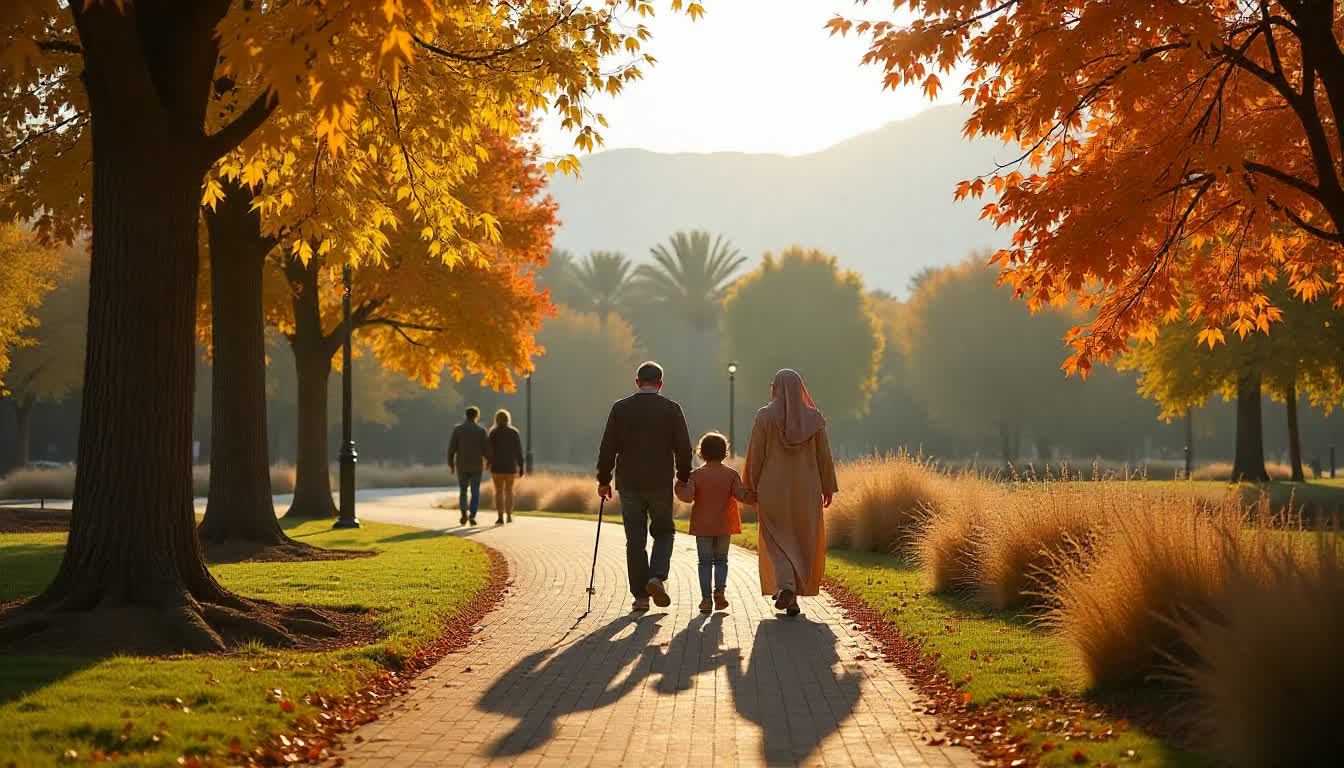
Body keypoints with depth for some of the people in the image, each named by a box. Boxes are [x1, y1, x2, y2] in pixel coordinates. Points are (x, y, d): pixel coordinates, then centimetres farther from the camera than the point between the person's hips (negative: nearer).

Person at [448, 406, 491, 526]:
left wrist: (450, 464, 5)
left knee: (463, 491, 18)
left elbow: (451, 448, -6)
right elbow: (486, 449, -6)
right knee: (475, 492, 6)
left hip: (462, 465, 1)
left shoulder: (457, 429, -4)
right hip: (476, 466, -1)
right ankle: (472, 516, -9)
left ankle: (464, 514, 5)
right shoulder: (481, 430, -5)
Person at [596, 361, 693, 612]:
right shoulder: (672, 409, -2)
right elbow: (684, 448, -3)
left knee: (635, 540, 7)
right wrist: (683, 478, 10)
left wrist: (603, 480, 7)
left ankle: (641, 596, 6)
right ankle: (657, 577, -7)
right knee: (664, 532, 16)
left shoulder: (620, 408, 0)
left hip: (629, 485, 1)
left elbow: (608, 448, -1)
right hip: (661, 485, -1)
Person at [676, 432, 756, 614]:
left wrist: (679, 488, 3)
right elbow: (741, 495, -12)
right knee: (721, 559, 16)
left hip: (703, 526, -1)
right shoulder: (732, 474, -3)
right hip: (725, 526, 1)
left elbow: (688, 497, -15)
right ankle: (720, 589, -3)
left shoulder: (696, 475, -5)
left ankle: (706, 598, -3)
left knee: (705, 562, 4)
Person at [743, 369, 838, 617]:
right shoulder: (813, 417, -2)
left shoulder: (765, 416, -7)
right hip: (805, 490, 2)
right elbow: (824, 456, 1)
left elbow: (755, 454, -6)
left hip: (773, 489, -2)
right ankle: (793, 599, 13)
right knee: (803, 543, 13)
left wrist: (751, 487, 3)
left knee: (777, 542, 7)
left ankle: (785, 585, -19)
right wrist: (828, 488, 10)